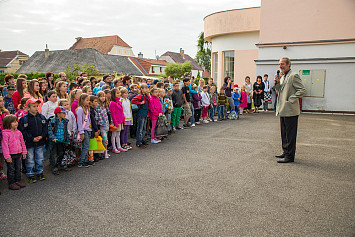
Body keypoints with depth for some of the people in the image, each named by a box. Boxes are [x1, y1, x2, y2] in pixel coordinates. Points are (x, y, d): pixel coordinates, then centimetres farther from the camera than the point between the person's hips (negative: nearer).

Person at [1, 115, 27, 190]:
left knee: (18, 168, 15)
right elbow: (4, 145, -16)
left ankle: (18, 181, 28)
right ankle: (11, 183, 15)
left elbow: (22, 143, 13)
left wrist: (24, 152, 13)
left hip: (19, 154, 6)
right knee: (11, 170, 5)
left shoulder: (18, 132, 5)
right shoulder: (5, 133, -15)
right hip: (11, 155, -6)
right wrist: (7, 156, -17)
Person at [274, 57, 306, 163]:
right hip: (283, 110, 9)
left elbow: (302, 90, -17)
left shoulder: (293, 76, -11)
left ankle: (290, 156, 4)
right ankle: (285, 152, 30)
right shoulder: (282, 77, 16)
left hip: (290, 111, -9)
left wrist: (291, 100, -18)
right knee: (284, 134, 17)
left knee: (290, 135, -2)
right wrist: (277, 83, 4)